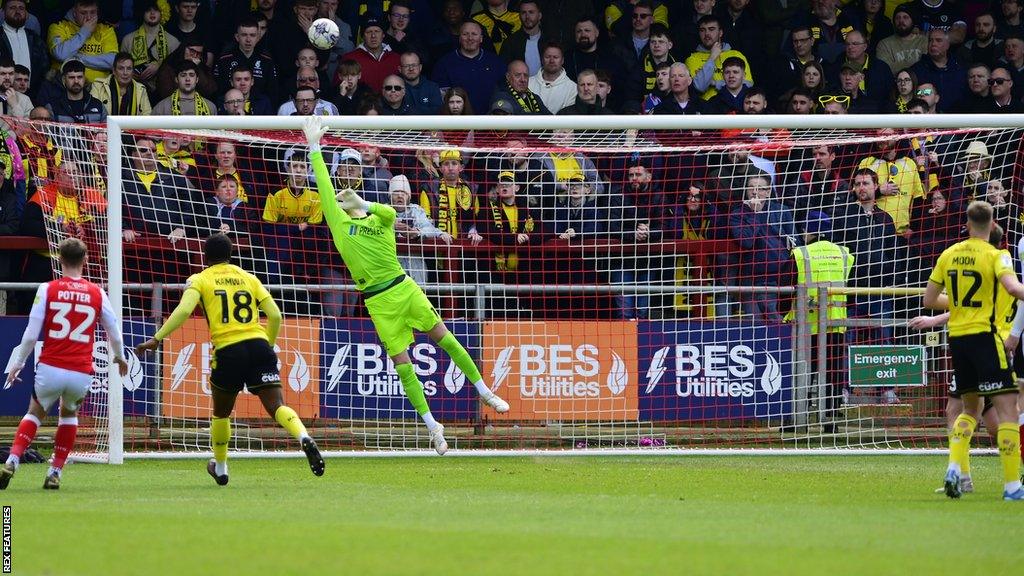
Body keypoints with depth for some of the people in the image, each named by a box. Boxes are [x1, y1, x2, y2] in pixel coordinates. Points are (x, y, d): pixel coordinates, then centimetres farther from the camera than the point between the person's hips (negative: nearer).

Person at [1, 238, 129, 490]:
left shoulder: (47, 289, -1)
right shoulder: (97, 294, 4)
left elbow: (31, 334, -3)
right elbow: (115, 334, 13)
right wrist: (119, 357, 33)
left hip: (50, 370, -1)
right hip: (82, 373, 1)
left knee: (35, 413, 23)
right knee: (69, 413, 29)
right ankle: (55, 473, 20)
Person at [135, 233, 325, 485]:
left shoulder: (199, 280, 8)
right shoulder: (248, 278, 18)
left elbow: (183, 311, -9)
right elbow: (275, 315, 12)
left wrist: (156, 339, -7)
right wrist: (269, 345, 26)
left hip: (228, 350, -2)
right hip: (258, 346, 2)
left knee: (221, 413, 20)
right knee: (276, 406, -6)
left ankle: (220, 468, 33)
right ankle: (304, 438, -34)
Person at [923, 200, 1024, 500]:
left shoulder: (949, 254, 9)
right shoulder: (994, 255, -7)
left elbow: (929, 300, 14)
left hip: (956, 337, 6)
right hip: (984, 336, -6)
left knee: (970, 408, 21)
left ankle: (954, 467, 1)